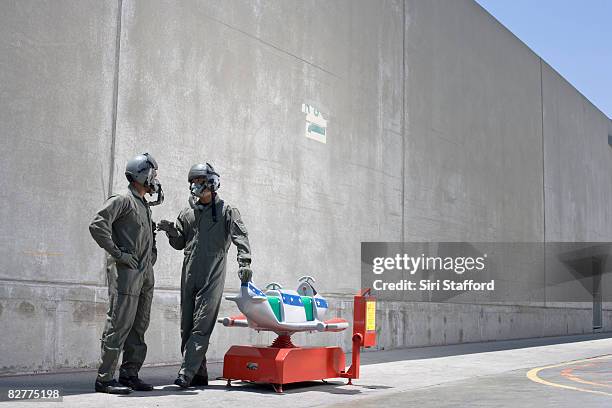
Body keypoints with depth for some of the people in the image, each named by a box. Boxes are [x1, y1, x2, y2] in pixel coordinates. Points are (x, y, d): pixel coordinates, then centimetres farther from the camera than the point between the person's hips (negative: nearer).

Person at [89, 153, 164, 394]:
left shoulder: (145, 206, 21)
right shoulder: (122, 200, -5)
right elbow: (97, 225, -16)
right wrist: (118, 254, -16)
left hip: (145, 274, 9)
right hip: (126, 272, -9)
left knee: (138, 327, 10)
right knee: (119, 325, -8)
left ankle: (129, 374, 18)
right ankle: (105, 378, -3)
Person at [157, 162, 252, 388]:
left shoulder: (226, 211, 4)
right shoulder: (187, 213, 17)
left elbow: (240, 236, -5)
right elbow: (180, 243, 21)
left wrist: (244, 262, -19)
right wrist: (171, 231, 1)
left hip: (212, 277, -5)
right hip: (189, 276, 6)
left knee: (201, 327, -11)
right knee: (187, 326, 5)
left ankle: (186, 373, -14)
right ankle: (198, 374, 13)